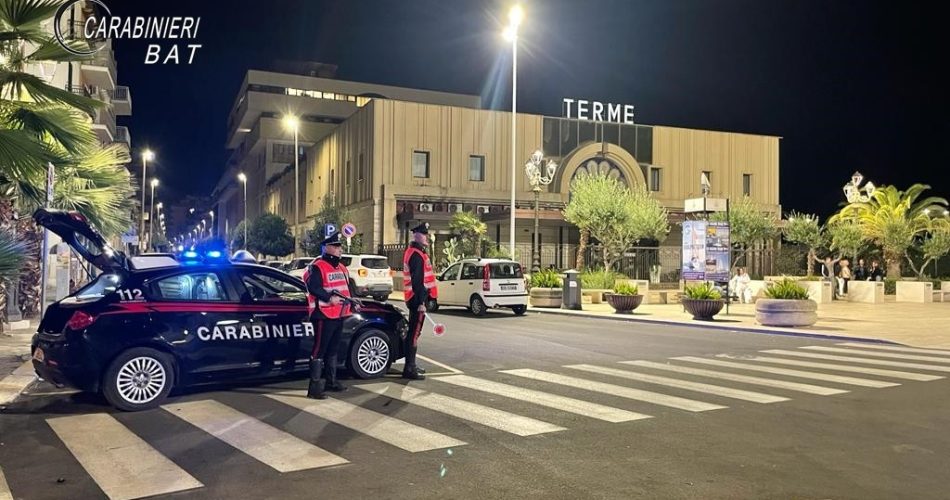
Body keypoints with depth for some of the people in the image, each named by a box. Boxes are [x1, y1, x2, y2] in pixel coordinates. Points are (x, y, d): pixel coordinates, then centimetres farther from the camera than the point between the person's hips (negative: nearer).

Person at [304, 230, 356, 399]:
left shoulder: (341, 267, 18)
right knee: (320, 350, -8)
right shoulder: (317, 266, -11)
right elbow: (313, 288, -23)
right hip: (324, 315, -9)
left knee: (333, 349, 18)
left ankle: (330, 380, 29)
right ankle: (315, 387, -7)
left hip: (339, 315, 9)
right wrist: (329, 298, -30)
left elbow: (347, 287, 25)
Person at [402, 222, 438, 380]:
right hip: (418, 299, -11)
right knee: (414, 333, -8)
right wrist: (421, 303, -24)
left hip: (414, 298, 11)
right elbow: (417, 281, -22)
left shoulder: (413, 252, 17)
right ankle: (409, 369, -5)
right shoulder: (417, 255, -16)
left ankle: (411, 365, 25)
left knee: (413, 332, 16)